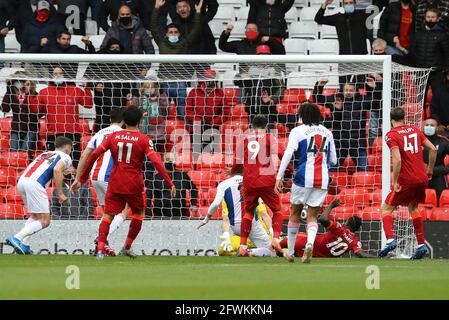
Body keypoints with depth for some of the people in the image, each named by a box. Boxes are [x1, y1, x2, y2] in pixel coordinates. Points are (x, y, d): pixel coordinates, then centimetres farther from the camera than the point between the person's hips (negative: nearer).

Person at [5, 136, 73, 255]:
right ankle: (17, 238, -19)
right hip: (34, 184, -8)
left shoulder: (45, 154, 31)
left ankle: (24, 245, 7)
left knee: (36, 216, 23)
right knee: (44, 221, -3)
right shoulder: (65, 157, 10)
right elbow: (57, 170, -9)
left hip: (21, 181, 8)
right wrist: (60, 193, -8)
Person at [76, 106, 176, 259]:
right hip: (134, 186, -2)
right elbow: (156, 161, -14)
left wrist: (82, 179, 4)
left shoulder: (113, 137, 2)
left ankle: (100, 250, -13)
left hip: (115, 184, 2)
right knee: (138, 214, 21)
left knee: (108, 215, 4)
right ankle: (127, 247, 22)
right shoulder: (144, 140, -5)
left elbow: (94, 155, -2)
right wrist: (170, 183, -13)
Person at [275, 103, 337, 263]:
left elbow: (288, 153, -11)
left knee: (295, 214, 14)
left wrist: (279, 177, -11)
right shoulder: (327, 133, 14)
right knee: (312, 216, 6)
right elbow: (333, 160, 18)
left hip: (304, 177, -3)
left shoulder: (298, 131, 1)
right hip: (323, 179, 3)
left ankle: (290, 252, 19)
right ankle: (310, 242, -24)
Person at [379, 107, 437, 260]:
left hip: (406, 180, -6)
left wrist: (395, 182, -14)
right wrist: (430, 170, 17)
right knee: (413, 208, 24)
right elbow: (433, 149, 8)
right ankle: (421, 245, 16)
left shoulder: (391, 135, -8)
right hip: (422, 178, 6)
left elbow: (397, 160, -20)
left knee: (386, 209, 6)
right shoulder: (414, 130, 10)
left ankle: (390, 240, -16)